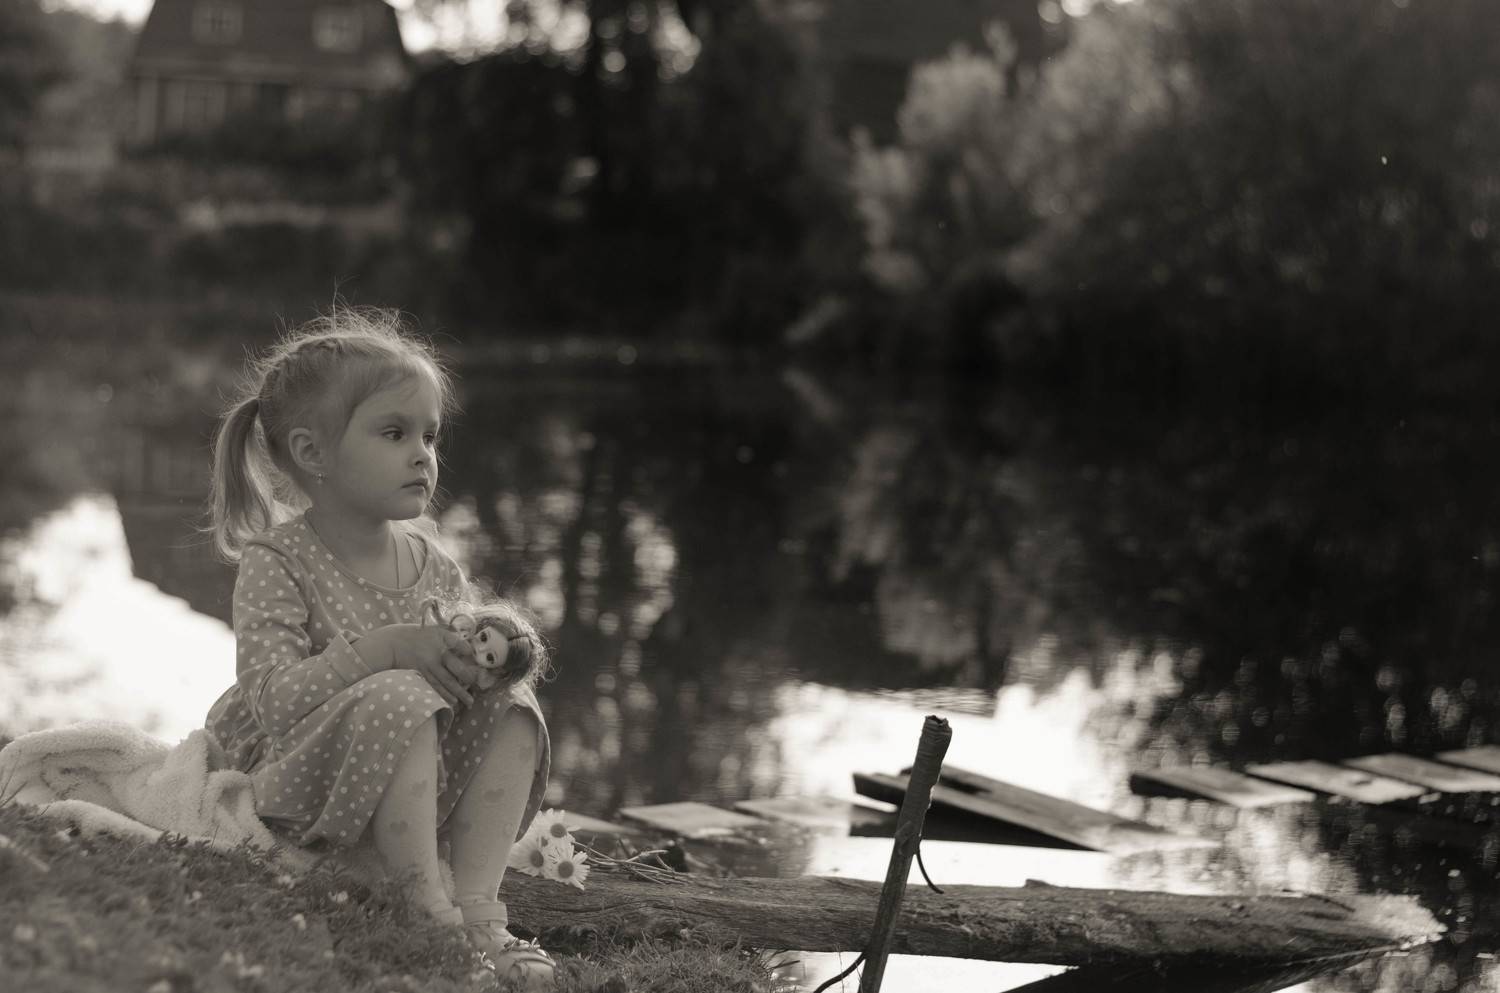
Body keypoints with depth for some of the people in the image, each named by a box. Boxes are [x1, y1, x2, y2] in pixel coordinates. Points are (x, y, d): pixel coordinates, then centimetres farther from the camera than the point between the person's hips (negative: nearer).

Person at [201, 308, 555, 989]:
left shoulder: (432, 565, 6)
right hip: (297, 789, -6)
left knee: (511, 705, -13)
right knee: (398, 696, -32)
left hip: (422, 786, 7)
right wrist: (388, 647, -33)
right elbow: (274, 699, -24)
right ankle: (427, 908, -28)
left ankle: (478, 905, -20)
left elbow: (460, 661, 14)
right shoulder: (276, 565, -13)